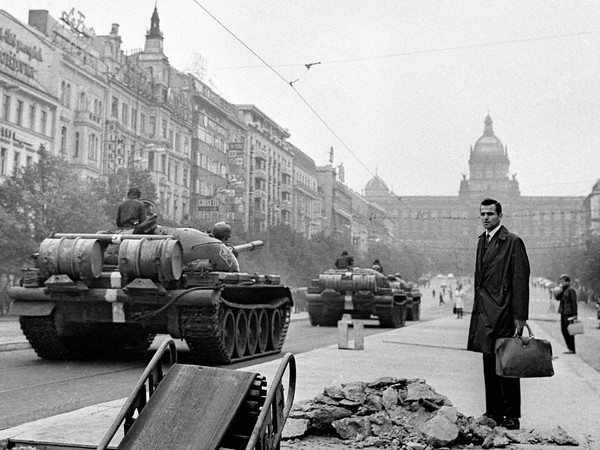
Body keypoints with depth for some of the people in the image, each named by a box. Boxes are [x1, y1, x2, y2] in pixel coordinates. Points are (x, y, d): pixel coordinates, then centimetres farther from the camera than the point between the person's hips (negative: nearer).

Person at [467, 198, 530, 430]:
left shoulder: (513, 242, -7)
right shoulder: (482, 241, 17)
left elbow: (520, 280, -11)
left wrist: (520, 317, -15)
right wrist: (478, 306, 13)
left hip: (504, 313, -8)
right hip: (484, 312, 8)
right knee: (490, 365, 10)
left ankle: (512, 416, 2)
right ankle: (494, 413, 17)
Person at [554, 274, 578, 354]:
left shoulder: (571, 290, -11)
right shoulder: (563, 290, 14)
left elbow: (574, 303, -13)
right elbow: (557, 298, 6)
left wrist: (575, 315, -17)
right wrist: (560, 289, -5)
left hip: (569, 313, -9)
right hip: (563, 313, 9)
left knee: (568, 331, -5)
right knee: (563, 330, 11)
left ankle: (572, 349, 1)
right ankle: (569, 347, 20)